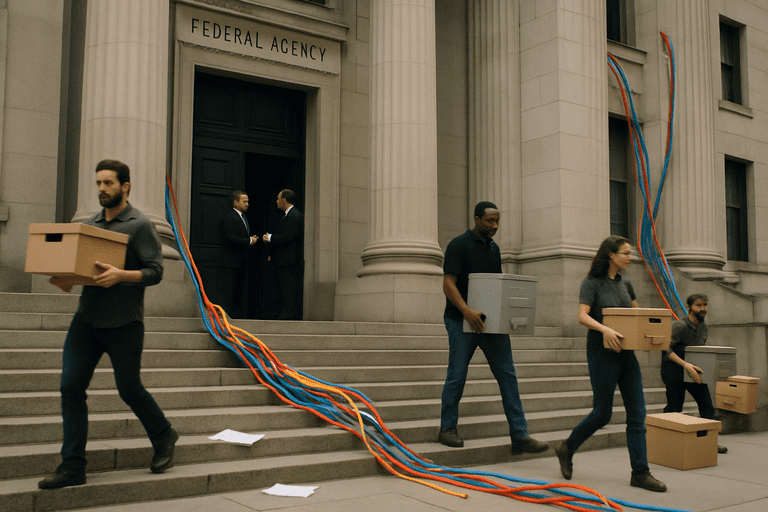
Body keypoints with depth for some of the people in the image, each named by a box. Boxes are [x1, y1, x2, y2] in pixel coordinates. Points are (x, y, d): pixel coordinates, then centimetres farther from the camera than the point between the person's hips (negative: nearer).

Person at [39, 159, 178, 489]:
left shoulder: (139, 225, -6)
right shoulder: (89, 225, 14)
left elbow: (155, 271, -12)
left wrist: (120, 275, -27)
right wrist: (66, 278, -1)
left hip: (123, 324, -6)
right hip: (86, 319, 6)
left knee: (129, 389, 5)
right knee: (71, 387, -3)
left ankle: (164, 438, 31)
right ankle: (72, 466, 6)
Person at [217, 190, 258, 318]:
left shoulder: (242, 217, 20)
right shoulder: (228, 217, -12)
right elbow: (231, 238, -22)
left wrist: (251, 239, 3)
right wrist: (249, 241, -14)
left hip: (241, 262, 10)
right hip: (229, 261, -10)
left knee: (241, 291, 10)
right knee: (227, 293, -7)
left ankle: (240, 316, 14)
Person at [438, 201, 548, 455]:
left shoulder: (494, 248, 15)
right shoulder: (459, 245, -7)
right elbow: (448, 284, -15)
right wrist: (467, 311, -29)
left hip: (490, 320, 6)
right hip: (462, 321, -6)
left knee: (507, 375, 1)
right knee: (456, 376, 2)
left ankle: (519, 436, 3)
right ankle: (447, 429, 18)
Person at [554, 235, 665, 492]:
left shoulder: (625, 284, 13)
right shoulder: (592, 283, -8)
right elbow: (582, 316, -18)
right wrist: (605, 329, -35)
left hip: (626, 353, 7)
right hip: (602, 353, -7)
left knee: (637, 413, 1)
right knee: (602, 413, 0)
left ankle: (640, 473, 6)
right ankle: (567, 449, 23)